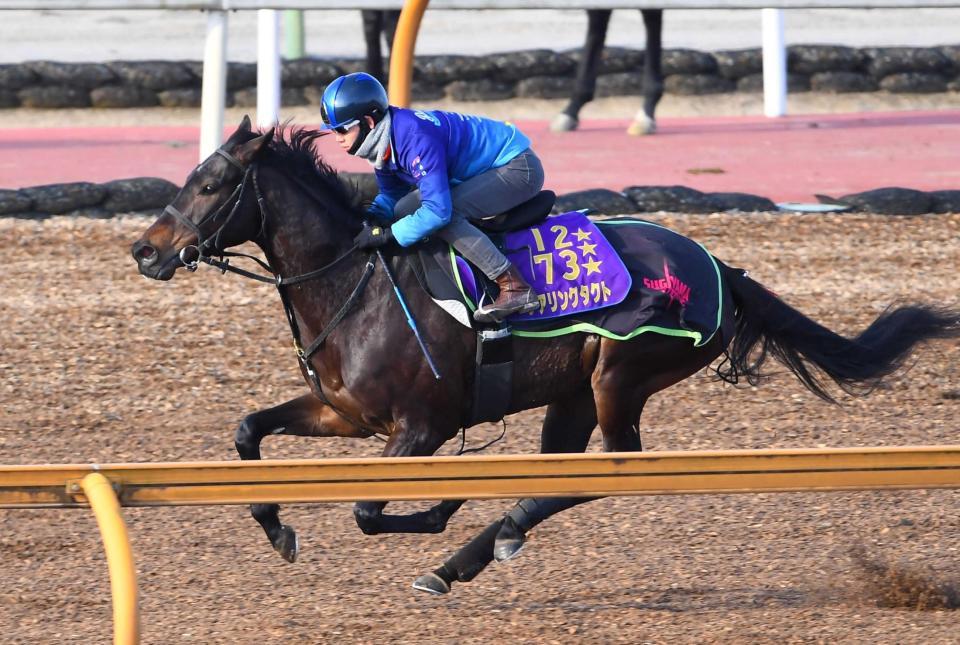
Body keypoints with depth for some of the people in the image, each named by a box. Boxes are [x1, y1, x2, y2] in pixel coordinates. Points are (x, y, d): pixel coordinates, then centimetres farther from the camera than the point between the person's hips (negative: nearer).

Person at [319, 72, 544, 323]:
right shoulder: (382, 143, -2)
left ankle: (515, 288, -27)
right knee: (405, 211, 8)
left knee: (445, 215, -29)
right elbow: (391, 197, 12)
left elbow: (439, 210, -36)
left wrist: (386, 235, -29)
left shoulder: (415, 138, -32)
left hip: (518, 168, -10)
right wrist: (369, 220, -9)